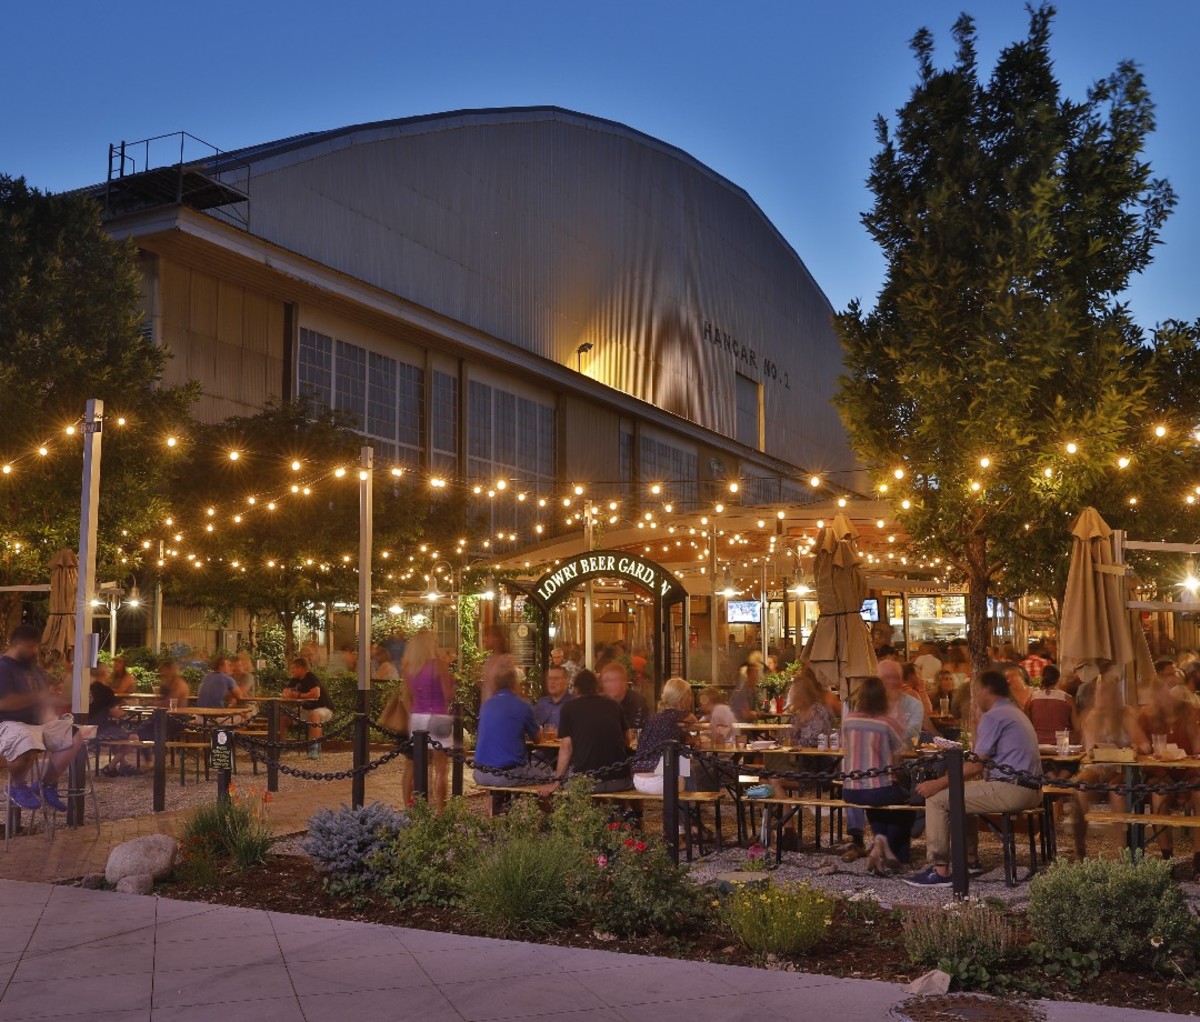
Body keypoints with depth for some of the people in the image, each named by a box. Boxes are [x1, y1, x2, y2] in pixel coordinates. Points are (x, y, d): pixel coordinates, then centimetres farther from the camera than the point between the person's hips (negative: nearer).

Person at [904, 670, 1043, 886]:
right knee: (962, 792, 29)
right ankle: (970, 859, 29)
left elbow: (977, 765, -16)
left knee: (937, 799, -9)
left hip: (1011, 790, -11)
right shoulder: (1015, 713, 20)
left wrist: (938, 783, -14)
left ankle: (940, 871, -10)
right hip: (1030, 789, 11)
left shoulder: (993, 717, -11)